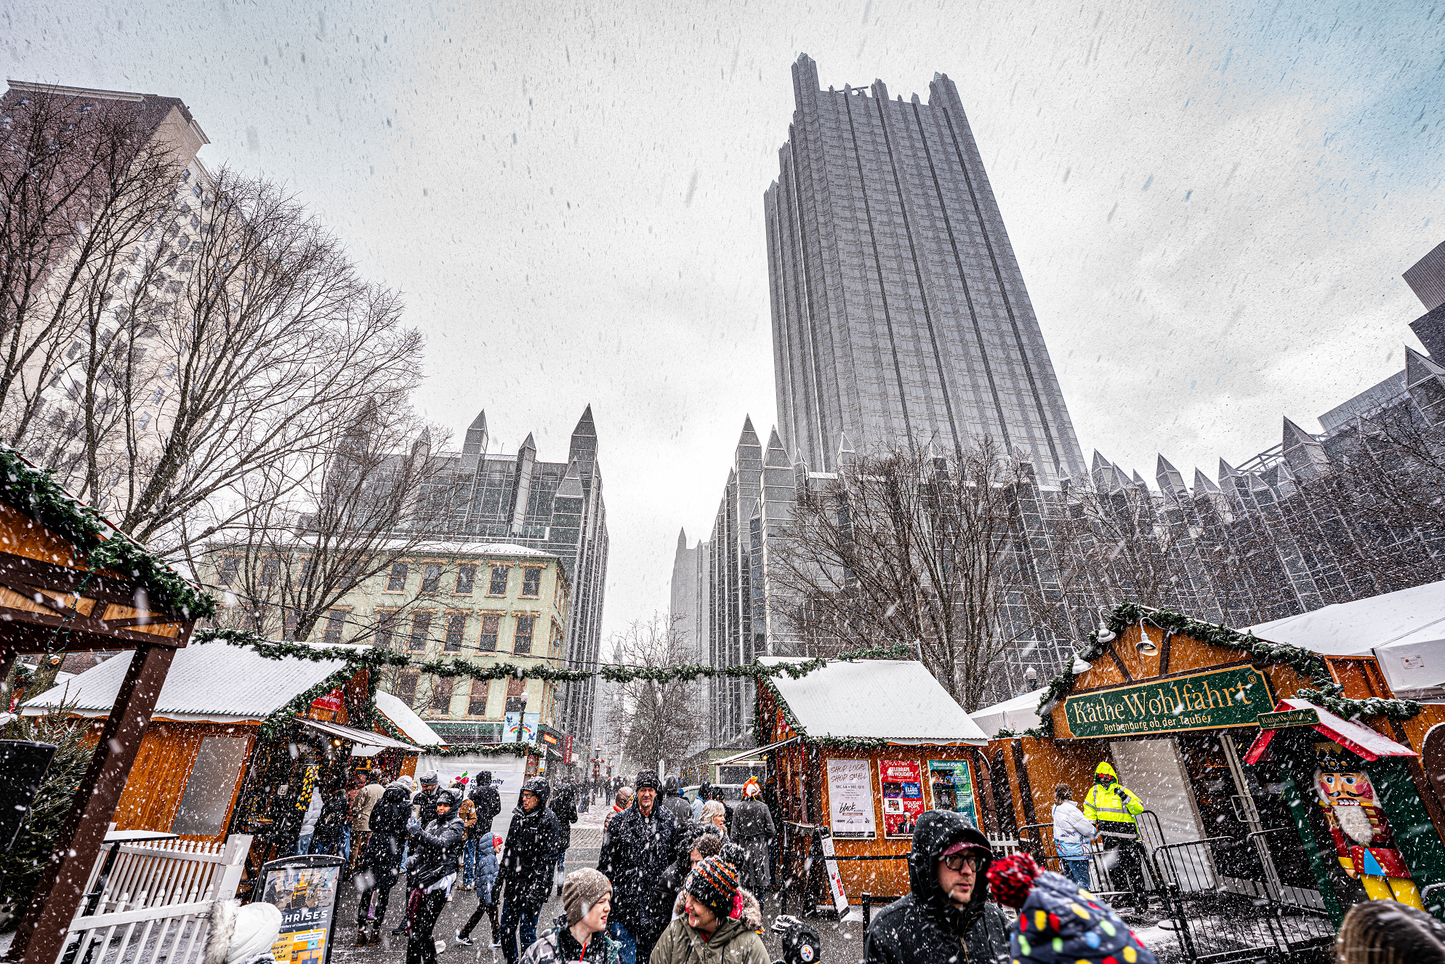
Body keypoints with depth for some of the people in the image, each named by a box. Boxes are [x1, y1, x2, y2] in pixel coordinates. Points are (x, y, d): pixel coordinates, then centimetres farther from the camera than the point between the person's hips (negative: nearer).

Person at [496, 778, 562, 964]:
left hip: (533, 885, -6)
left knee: (527, 932, 0)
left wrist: (537, 889, -18)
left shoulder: (548, 819, -14)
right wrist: (502, 873, 15)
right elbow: (508, 848, 17)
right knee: (506, 929, 15)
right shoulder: (518, 816, 6)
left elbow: (548, 857, -15)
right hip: (513, 883, 7)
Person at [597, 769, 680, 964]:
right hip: (625, 895, -1)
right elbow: (607, 858, 1)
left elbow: (676, 856, 8)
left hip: (656, 896, 1)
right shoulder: (621, 820, -3)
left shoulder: (669, 819, 1)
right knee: (624, 947, 4)